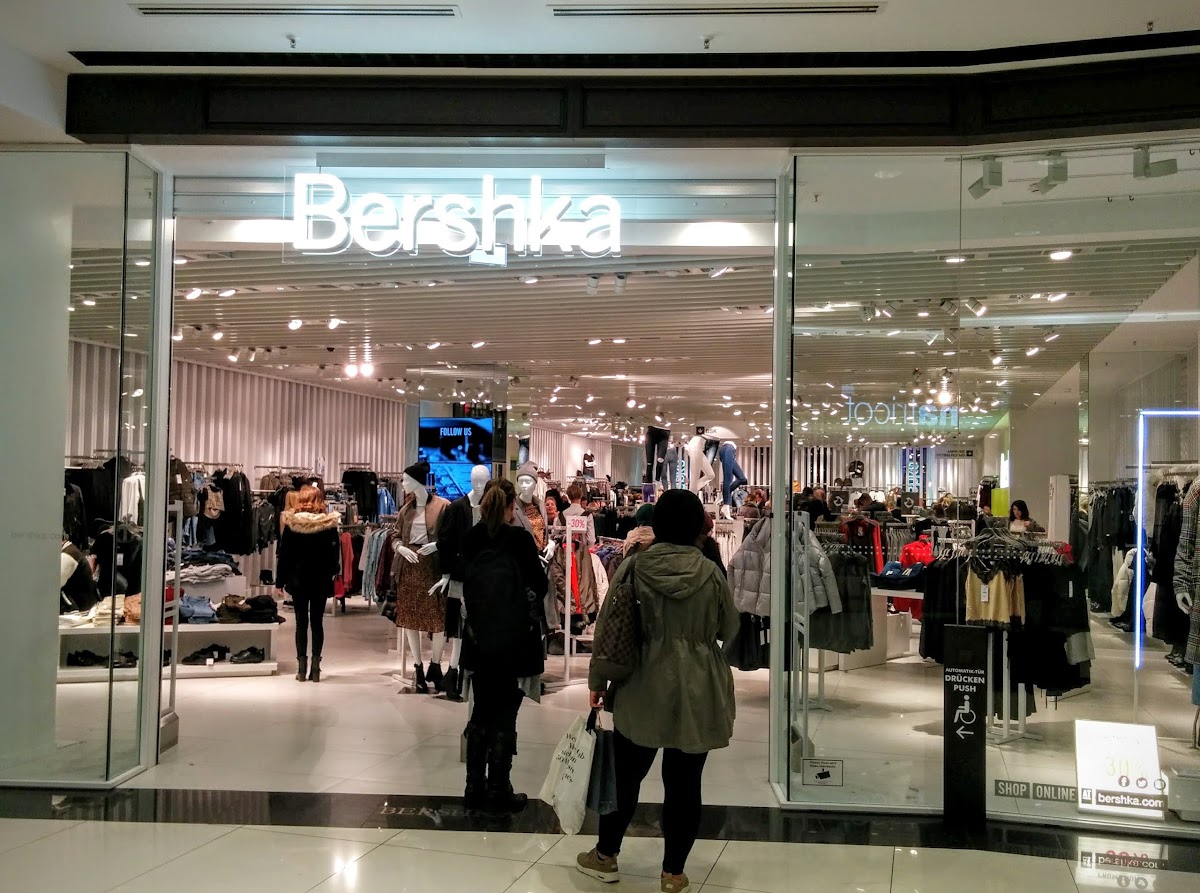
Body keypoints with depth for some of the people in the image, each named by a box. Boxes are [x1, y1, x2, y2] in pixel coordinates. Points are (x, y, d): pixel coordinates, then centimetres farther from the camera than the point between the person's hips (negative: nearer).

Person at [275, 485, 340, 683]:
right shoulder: (330, 524, -5)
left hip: (298, 579, 0)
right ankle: (315, 668, 4)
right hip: (321, 580, 1)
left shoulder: (291, 523, -6)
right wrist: (332, 572, 13)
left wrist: (279, 581, 3)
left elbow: (283, 554, -3)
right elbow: (335, 554, -1)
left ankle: (302, 668, 2)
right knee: (317, 622, 6)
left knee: (301, 623, 5)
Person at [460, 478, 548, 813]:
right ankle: (498, 791, 7)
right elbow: (539, 586, -5)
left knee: (481, 712, 15)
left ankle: (475, 787, 19)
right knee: (504, 716, 4)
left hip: (478, 638, 4)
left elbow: (464, 578, 7)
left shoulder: (470, 540, 0)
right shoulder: (520, 539, -11)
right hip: (512, 638, -4)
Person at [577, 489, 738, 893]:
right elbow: (728, 630, 7)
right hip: (697, 692, 0)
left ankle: (605, 856, 29)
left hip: (643, 689, 0)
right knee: (684, 782, 7)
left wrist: (597, 681, 8)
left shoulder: (634, 567, -7)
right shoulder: (710, 573, -7)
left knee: (626, 774, 14)